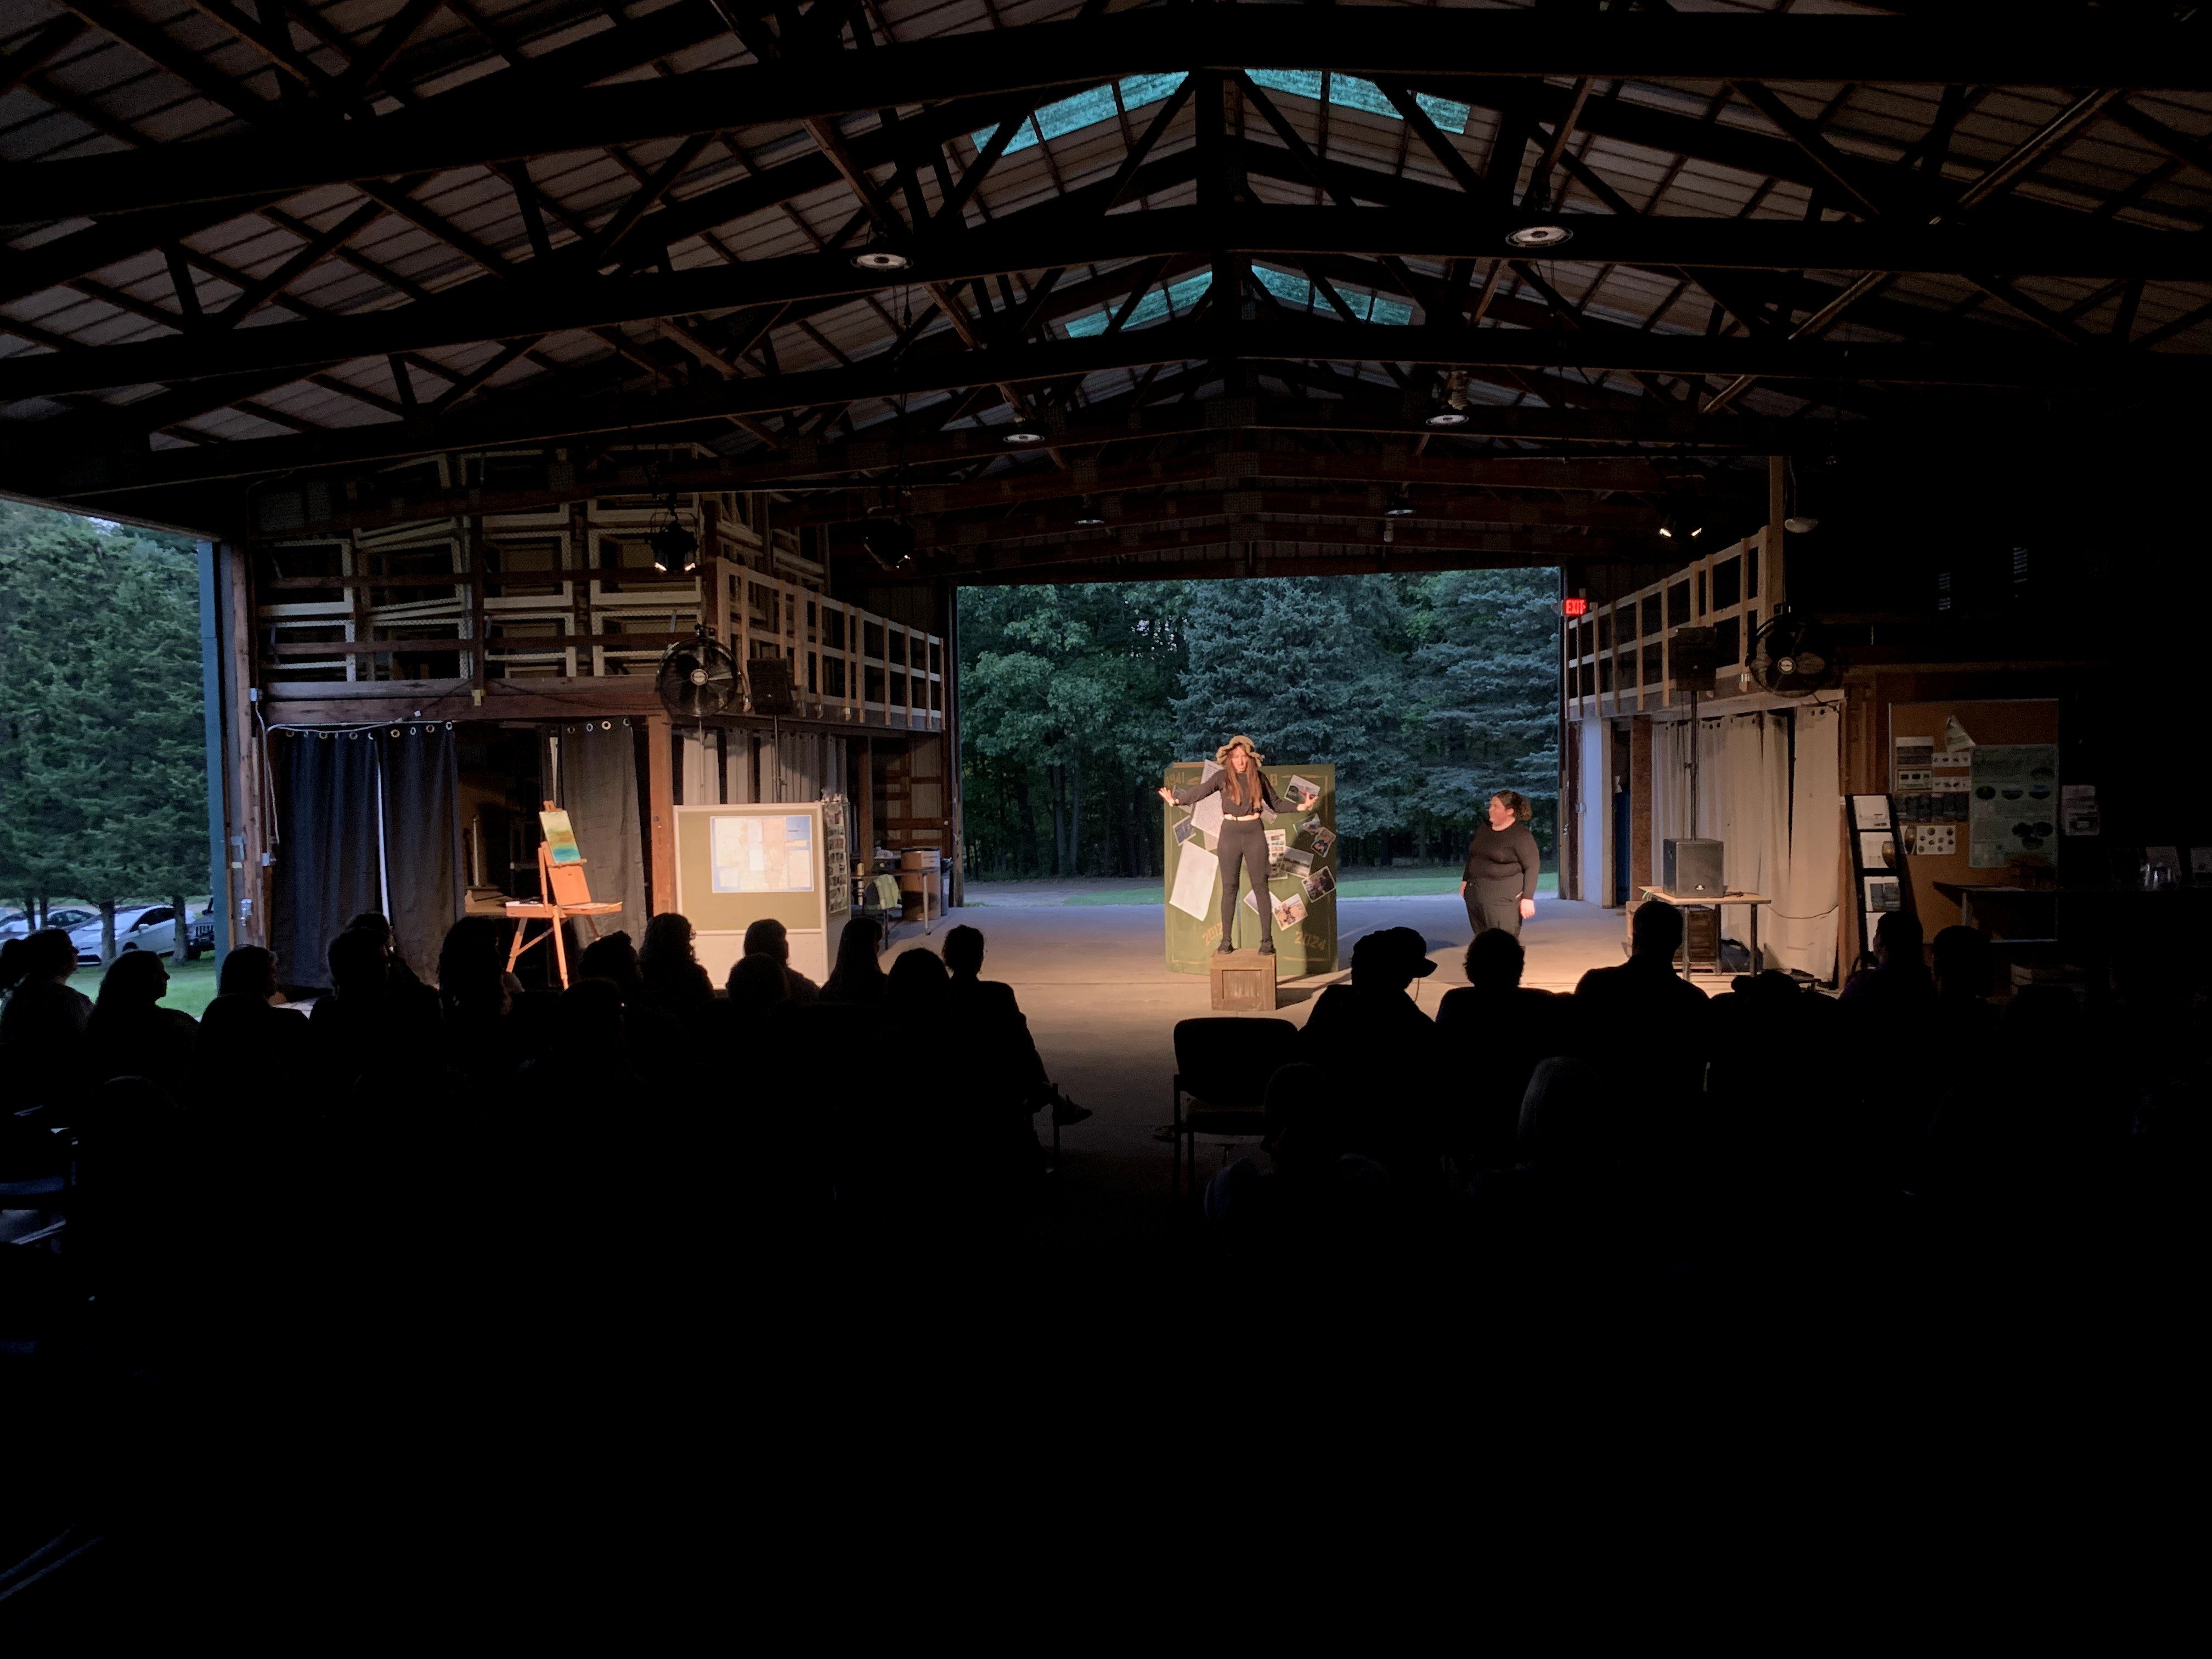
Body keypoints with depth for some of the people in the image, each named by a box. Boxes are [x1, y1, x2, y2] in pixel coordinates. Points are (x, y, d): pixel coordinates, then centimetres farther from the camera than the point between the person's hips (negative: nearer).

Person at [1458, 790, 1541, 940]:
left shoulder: (1520, 835, -10)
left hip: (1503, 898, -7)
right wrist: (1465, 880, 19)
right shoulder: (1483, 828, 11)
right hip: (1476, 894, 7)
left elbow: (1532, 867, -11)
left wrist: (1528, 898, -15)